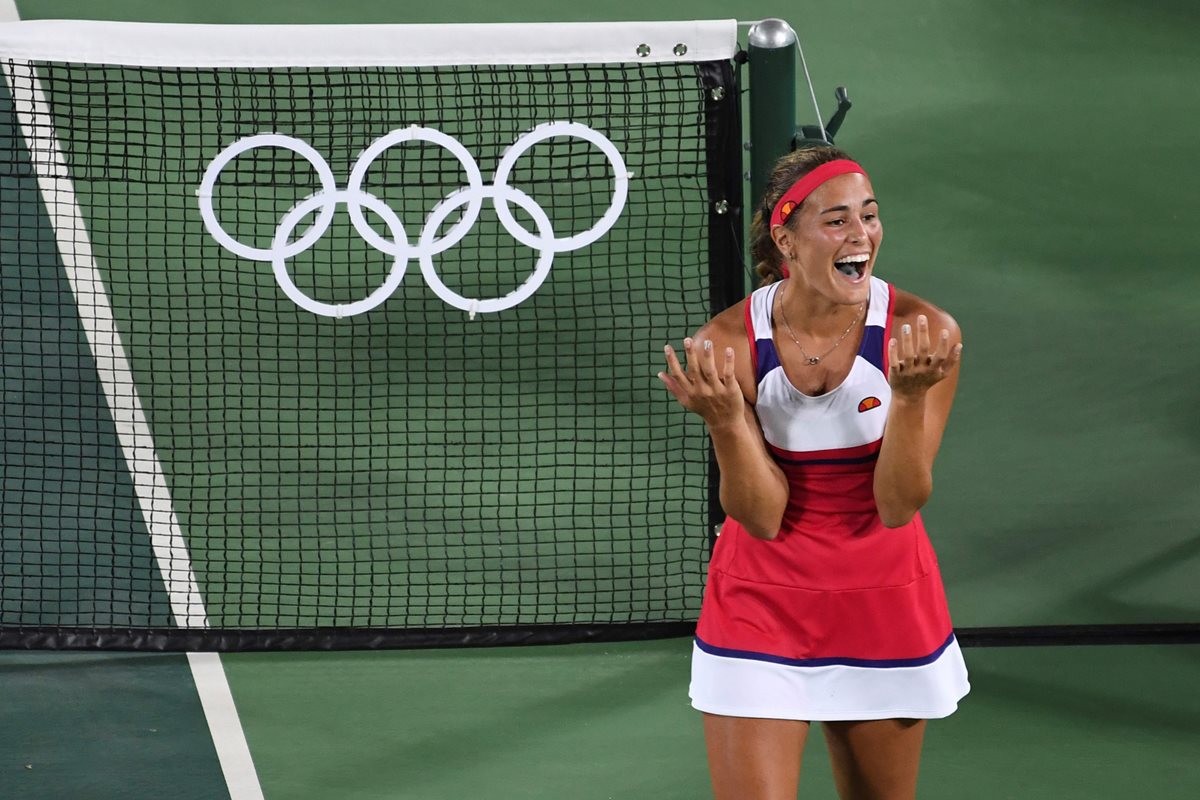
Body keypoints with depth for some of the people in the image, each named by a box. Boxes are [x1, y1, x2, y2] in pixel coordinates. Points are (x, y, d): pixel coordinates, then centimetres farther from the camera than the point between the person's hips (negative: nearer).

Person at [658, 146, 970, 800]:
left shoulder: (925, 333, -15)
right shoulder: (728, 343, -15)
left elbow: (898, 507, -14)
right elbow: (762, 517, -14)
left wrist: (909, 395, -30)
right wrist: (725, 419, -32)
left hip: (884, 600, 1)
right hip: (760, 605, -1)